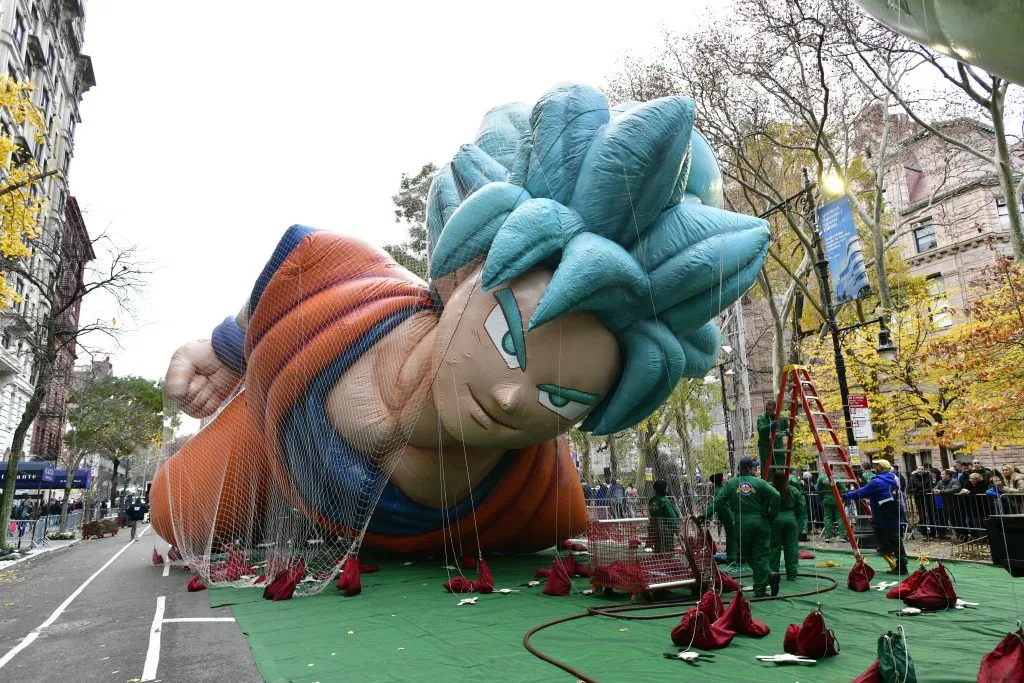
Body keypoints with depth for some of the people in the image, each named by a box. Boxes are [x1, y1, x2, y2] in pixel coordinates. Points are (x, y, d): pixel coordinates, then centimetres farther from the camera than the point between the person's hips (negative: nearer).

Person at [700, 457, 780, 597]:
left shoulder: (731, 483, 4)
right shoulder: (759, 482, -1)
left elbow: (718, 500, -4)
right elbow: (775, 496, -11)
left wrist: (706, 514, -4)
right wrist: (771, 515, -1)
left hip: (741, 524, 1)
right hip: (760, 522, -1)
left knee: (746, 554, 16)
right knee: (760, 556, 5)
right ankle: (760, 589, 4)